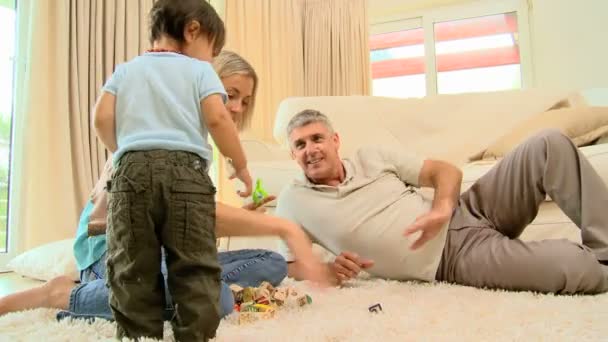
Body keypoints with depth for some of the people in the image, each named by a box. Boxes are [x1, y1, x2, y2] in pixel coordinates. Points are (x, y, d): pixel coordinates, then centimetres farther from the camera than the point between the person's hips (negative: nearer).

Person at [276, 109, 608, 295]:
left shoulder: (371, 157, 5)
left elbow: (446, 170, 6)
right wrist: (327, 270, -19)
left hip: (465, 213, 5)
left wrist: (442, 207, -17)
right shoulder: (293, 201, -2)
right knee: (574, 268, -27)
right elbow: (289, 266, 4)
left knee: (550, 144, -12)